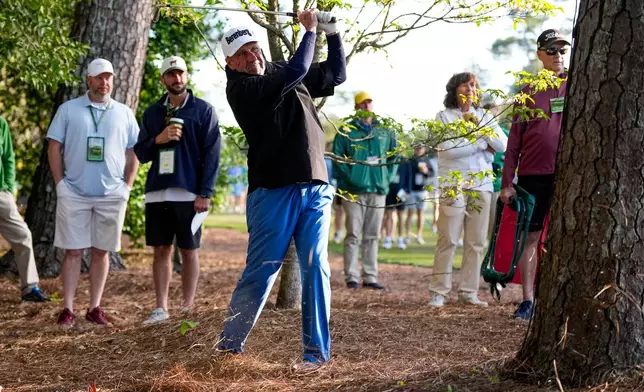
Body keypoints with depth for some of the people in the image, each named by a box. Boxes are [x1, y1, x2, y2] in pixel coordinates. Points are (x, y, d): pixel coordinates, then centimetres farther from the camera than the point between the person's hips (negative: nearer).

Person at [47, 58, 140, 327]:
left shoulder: (124, 113, 9)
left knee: (101, 252, 7)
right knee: (73, 251, 0)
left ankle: (94, 308, 13)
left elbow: (133, 153, 12)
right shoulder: (68, 109, 4)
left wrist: (127, 186, 2)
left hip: (112, 195, 2)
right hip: (74, 194, -2)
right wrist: (60, 184, -4)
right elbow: (54, 148, 4)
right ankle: (67, 309, 3)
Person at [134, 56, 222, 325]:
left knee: (189, 251, 3)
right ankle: (161, 308, 10)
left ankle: (188, 309, 8)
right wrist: (158, 139, -10)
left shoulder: (203, 110, 2)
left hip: (189, 194, -3)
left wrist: (205, 194, -12)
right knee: (161, 250, 6)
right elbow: (140, 153, 12)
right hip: (157, 193, 3)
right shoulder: (152, 113, 13)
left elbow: (211, 154, -4)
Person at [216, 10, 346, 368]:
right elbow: (296, 72, -18)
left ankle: (317, 349, 3)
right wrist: (310, 29, -6)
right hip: (273, 192, -5)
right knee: (261, 271, -2)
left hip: (316, 189, 5)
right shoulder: (240, 90, -7)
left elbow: (337, 73, 24)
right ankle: (231, 344, 13)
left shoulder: (282, 73, 15)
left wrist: (333, 34, 9)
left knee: (315, 267, -2)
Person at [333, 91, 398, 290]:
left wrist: (387, 177, 7)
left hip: (378, 190, 4)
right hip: (354, 191, -4)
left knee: (372, 236, 8)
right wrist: (349, 177, -13)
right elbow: (337, 157, -5)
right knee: (353, 235, -4)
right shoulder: (347, 131, 0)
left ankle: (370, 277, 12)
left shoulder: (385, 131, 12)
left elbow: (394, 156, 19)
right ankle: (351, 276, 0)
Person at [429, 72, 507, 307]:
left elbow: (502, 145, 3)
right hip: (453, 185, -4)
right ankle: (438, 292, -3)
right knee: (448, 240, -8)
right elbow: (449, 148, -11)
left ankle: (469, 292, 9)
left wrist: (478, 125, -7)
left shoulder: (485, 116, 16)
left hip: (481, 185, 4)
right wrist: (483, 144, -3)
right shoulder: (444, 116, 4)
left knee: (476, 242, 3)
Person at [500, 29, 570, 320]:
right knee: (530, 236, 2)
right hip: (533, 174, 1)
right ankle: (528, 301, 8)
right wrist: (507, 182, 3)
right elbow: (515, 139, 7)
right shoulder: (529, 91, 8)